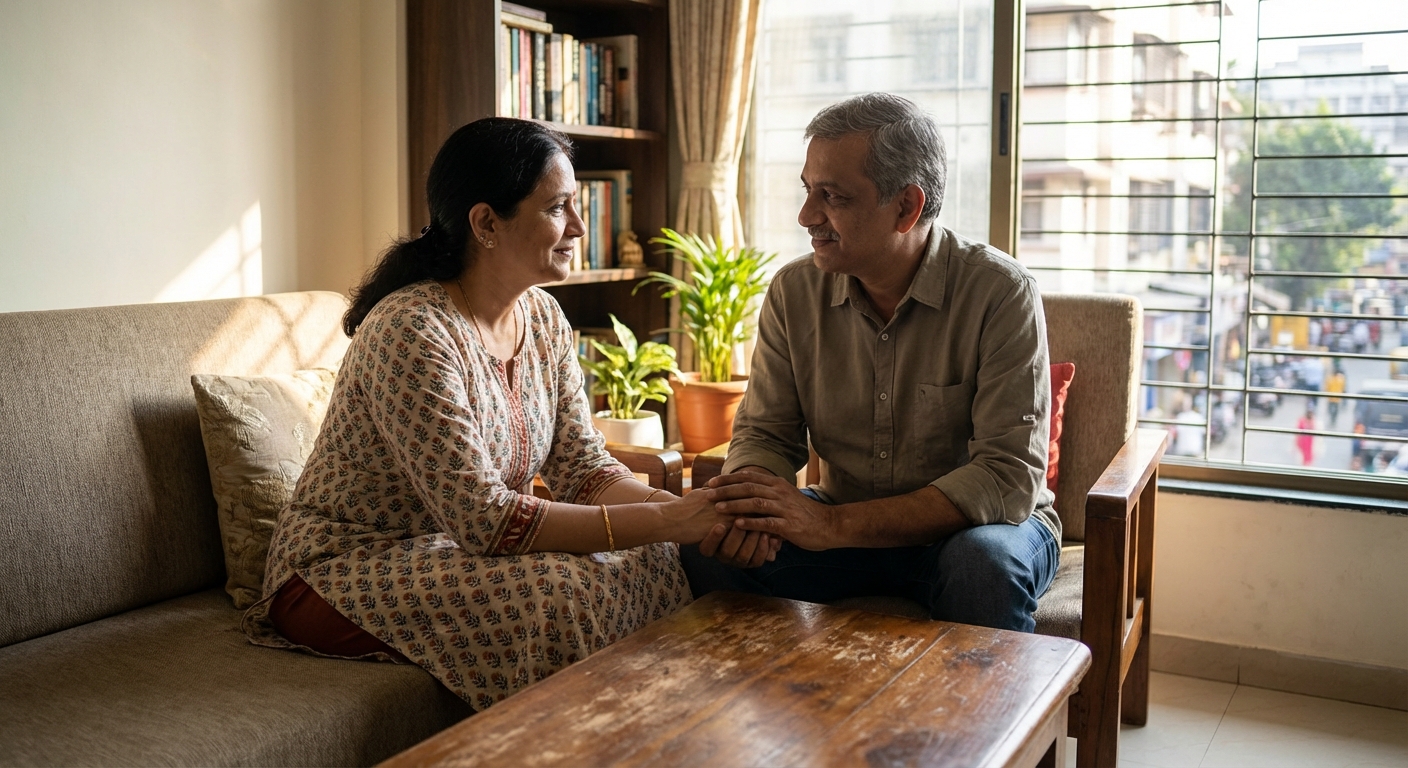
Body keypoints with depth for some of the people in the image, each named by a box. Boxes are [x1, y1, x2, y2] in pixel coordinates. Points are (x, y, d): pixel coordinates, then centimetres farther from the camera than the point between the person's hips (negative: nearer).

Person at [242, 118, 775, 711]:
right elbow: (483, 518, -29)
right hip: (345, 575, -7)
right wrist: (664, 521, -30)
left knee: (658, 568, -12)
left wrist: (692, 511, -21)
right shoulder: (413, 332, -25)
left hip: (449, 550, 8)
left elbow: (583, 468, -2)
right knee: (570, 596, -29)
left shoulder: (544, 318, 1)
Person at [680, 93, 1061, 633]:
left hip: (969, 529, -3)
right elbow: (765, 434, 2)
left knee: (983, 561, -36)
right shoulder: (793, 292, -3)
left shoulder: (1000, 294, -18)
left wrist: (835, 525, -33)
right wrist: (748, 501, -25)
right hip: (847, 528, 3)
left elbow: (1010, 477, -24)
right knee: (704, 552, -19)